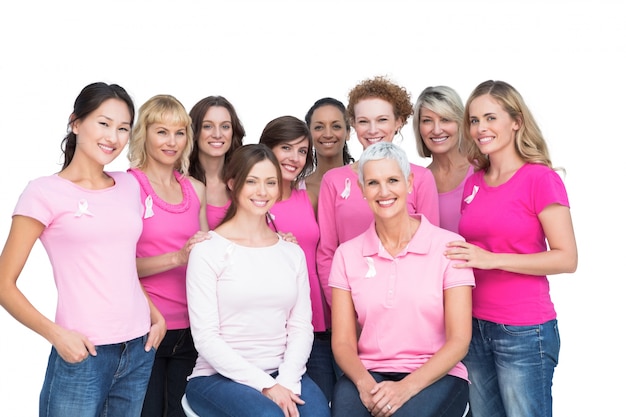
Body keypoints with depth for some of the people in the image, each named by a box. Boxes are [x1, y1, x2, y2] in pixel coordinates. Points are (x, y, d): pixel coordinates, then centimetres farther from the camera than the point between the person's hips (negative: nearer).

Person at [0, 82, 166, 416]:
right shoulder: (44, 192, -6)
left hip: (140, 350, 5)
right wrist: (56, 333, -16)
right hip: (82, 354, -5)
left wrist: (155, 315, 8)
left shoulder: (129, 186, 10)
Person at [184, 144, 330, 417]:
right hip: (220, 377, -3)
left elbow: (301, 326, 5)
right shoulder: (208, 250, -4)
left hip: (284, 376, 4)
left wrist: (287, 382, -12)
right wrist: (265, 385, -14)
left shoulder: (292, 252, 11)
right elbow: (205, 336, -9)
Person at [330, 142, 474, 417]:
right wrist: (364, 382, -17)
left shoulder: (449, 246, -3)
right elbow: (342, 342, 2)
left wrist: (407, 387, -19)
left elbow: (459, 340, -6)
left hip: (436, 375, -2)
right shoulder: (347, 254, 6)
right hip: (370, 375, 2)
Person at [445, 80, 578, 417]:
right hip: (474, 327, 6)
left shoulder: (541, 178, -9)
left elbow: (566, 259, -14)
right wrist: (458, 257, 1)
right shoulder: (473, 183, 8)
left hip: (524, 332, -6)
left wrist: (492, 259, -19)